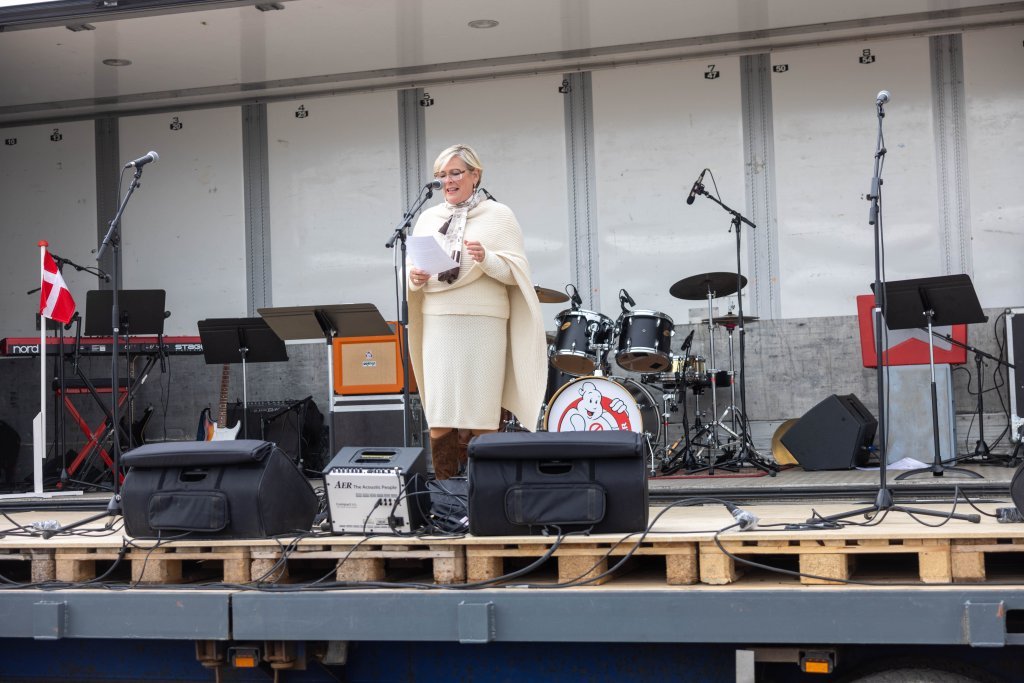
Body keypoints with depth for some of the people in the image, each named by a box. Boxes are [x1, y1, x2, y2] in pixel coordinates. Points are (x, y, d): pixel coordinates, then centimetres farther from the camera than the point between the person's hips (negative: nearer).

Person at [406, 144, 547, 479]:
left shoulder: (498, 215, 4)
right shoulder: (427, 218, 16)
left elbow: (515, 273, -2)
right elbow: (411, 268, 17)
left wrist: (486, 259, -21)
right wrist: (414, 279, -5)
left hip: (483, 325, -3)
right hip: (437, 324, 4)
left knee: (481, 416, -3)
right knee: (439, 418, 0)